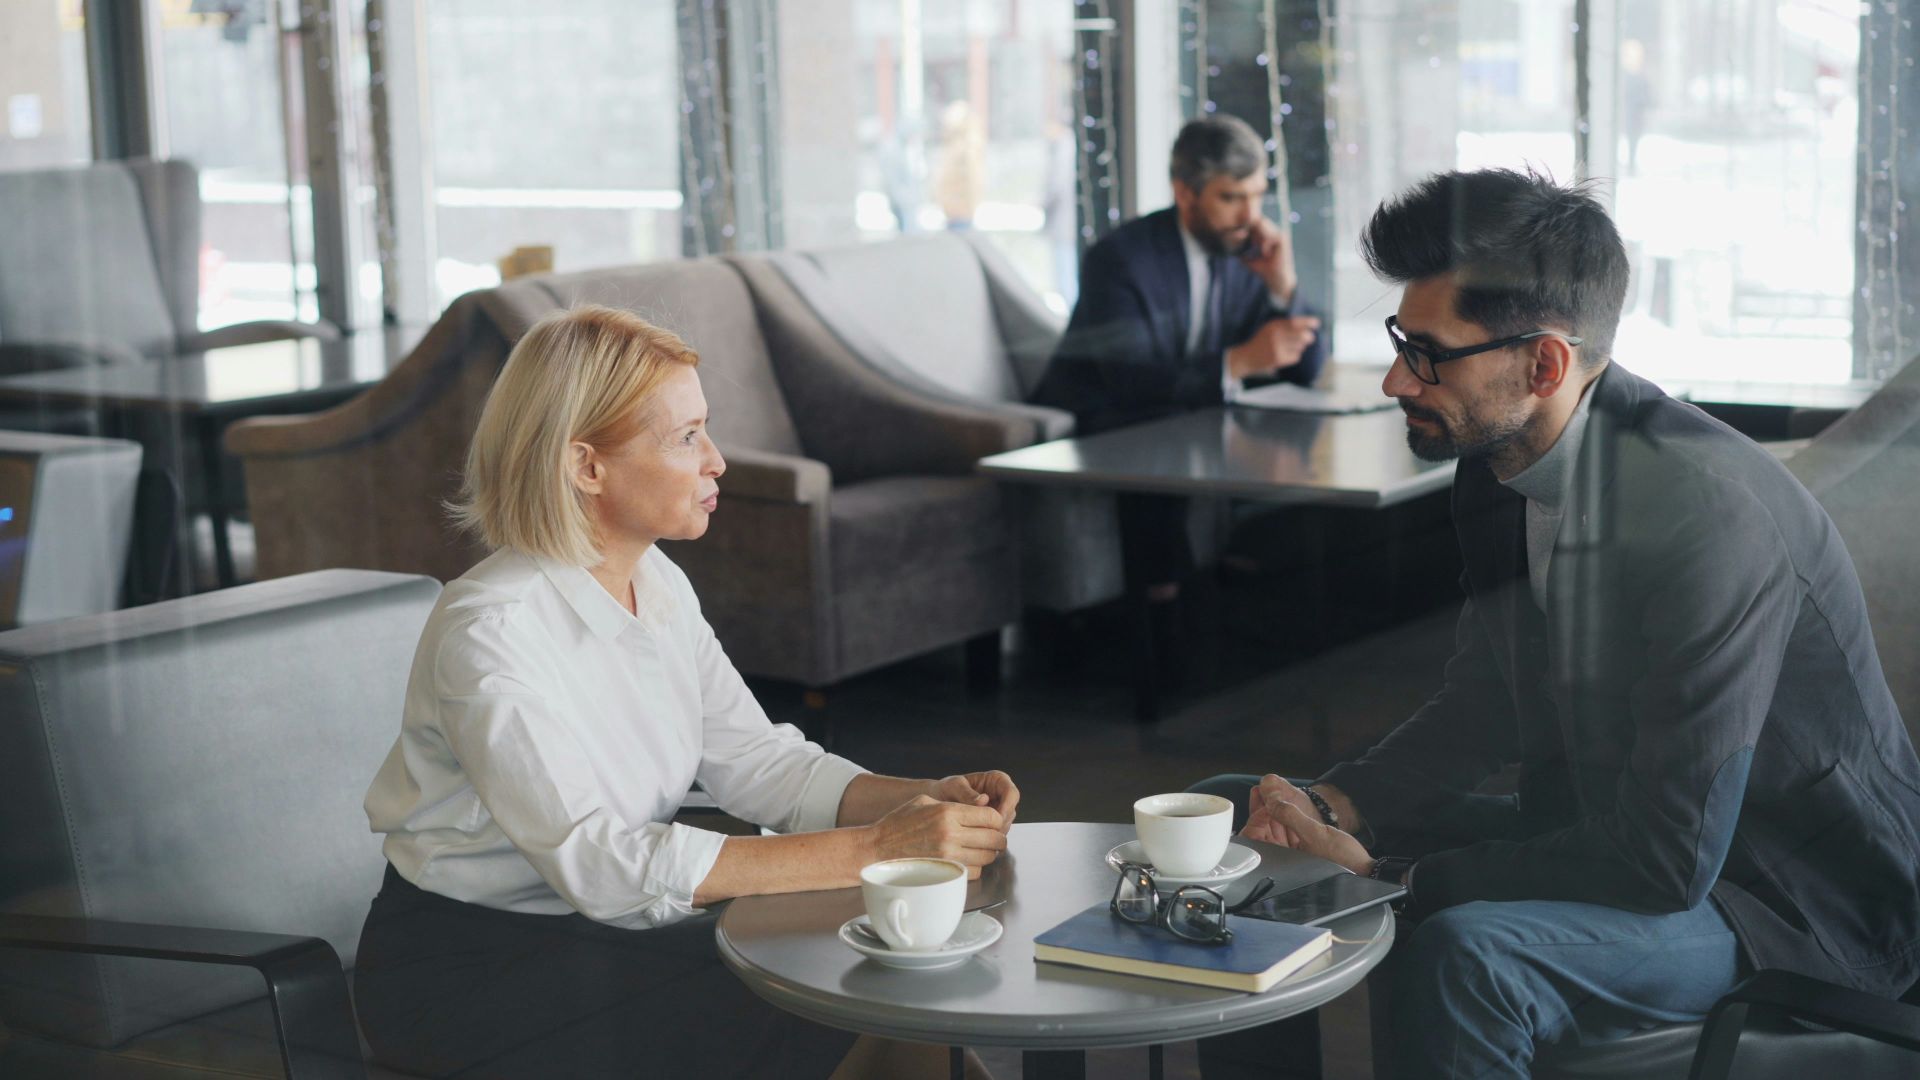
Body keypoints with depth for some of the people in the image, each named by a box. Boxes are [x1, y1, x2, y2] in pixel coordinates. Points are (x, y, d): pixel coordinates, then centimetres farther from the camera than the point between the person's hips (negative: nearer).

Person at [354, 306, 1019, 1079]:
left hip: (617, 926, 7)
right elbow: (601, 864, -31)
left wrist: (924, 802, -16)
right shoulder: (491, 631, -23)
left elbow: (755, 761, 3)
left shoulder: (659, 587, 4)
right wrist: (870, 849, -33)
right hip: (469, 971, -7)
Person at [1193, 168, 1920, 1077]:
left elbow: (1667, 861, -29)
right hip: (1599, 826, 9)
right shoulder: (1501, 463, -4)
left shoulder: (1711, 518, -30)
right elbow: (1483, 706, 9)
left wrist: (1391, 875, -23)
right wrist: (1334, 807, -10)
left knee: (1464, 954, -38)